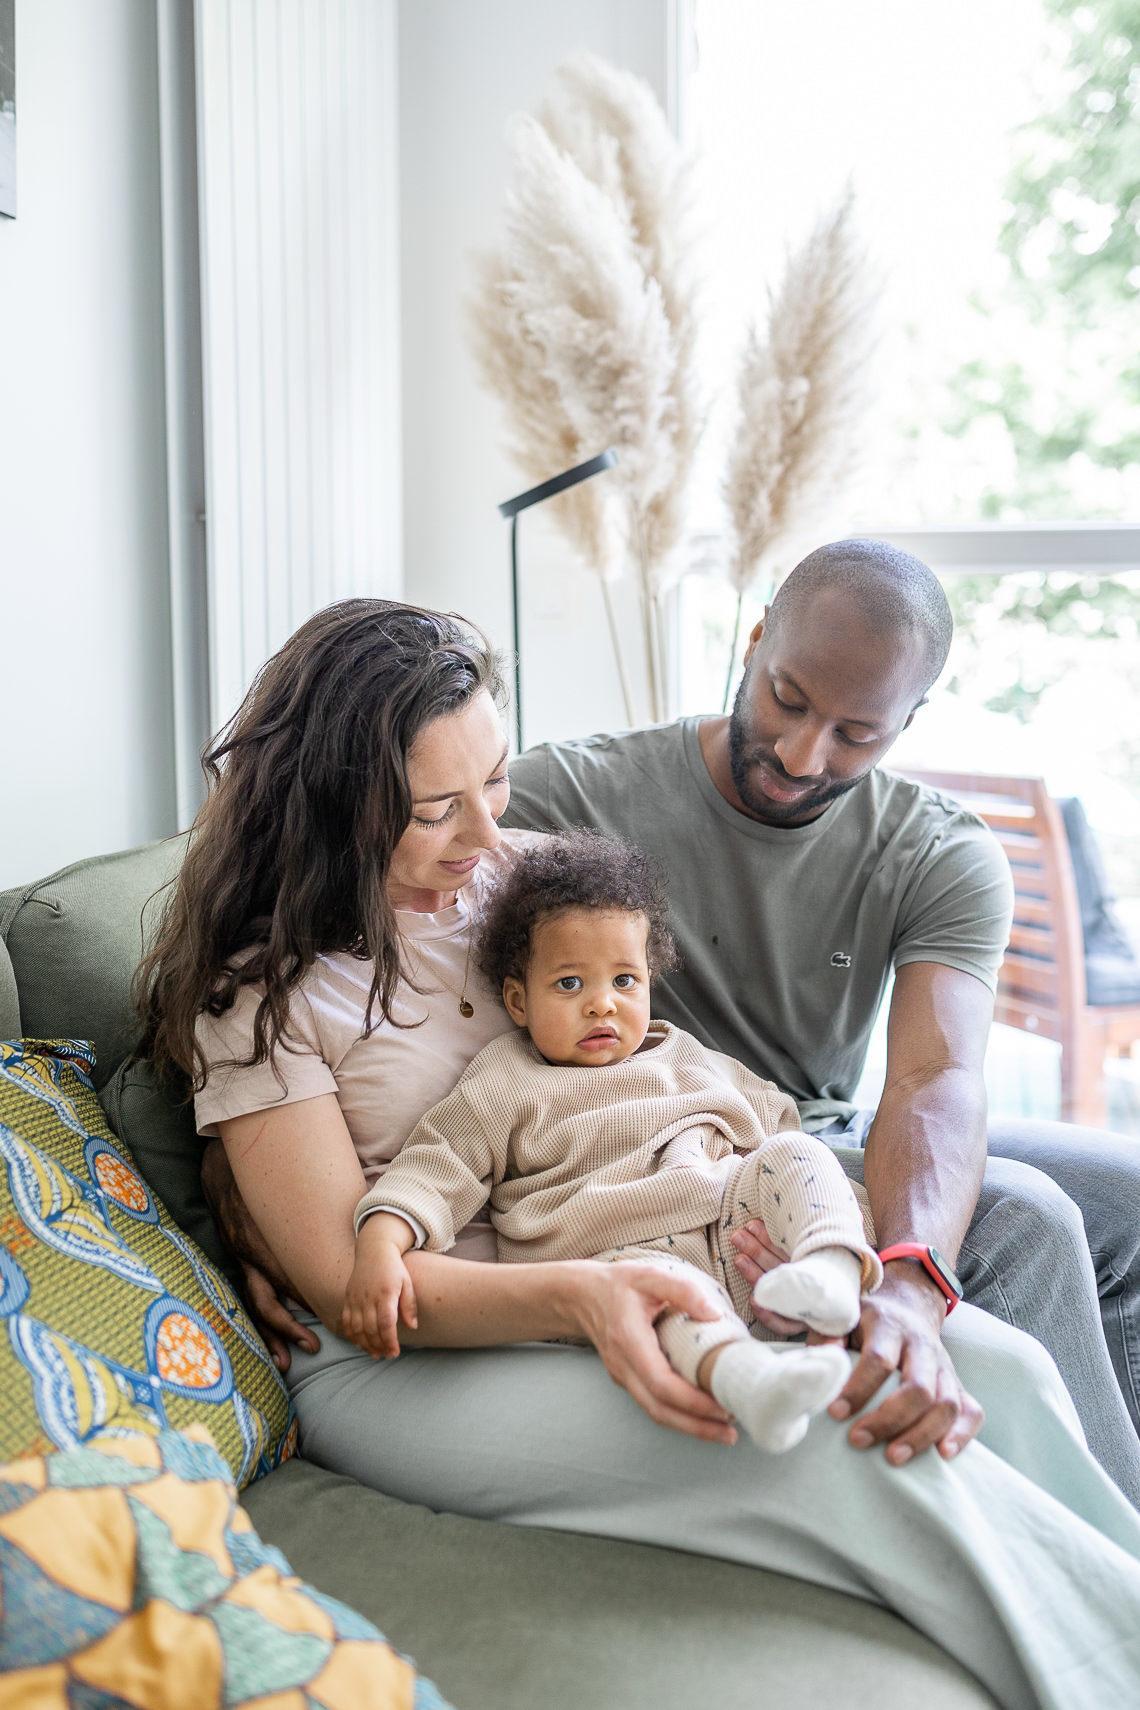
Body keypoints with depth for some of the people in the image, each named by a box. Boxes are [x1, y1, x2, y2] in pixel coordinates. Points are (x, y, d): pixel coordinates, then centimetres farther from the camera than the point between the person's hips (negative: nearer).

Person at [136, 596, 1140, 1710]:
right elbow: (348, 1284, -15)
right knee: (840, 1450, -27)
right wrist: (579, 1299, -32)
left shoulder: (511, 867, 6)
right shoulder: (260, 990, -11)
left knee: (1000, 1369, -12)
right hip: (400, 1363, -6)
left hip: (616, 1277, 6)